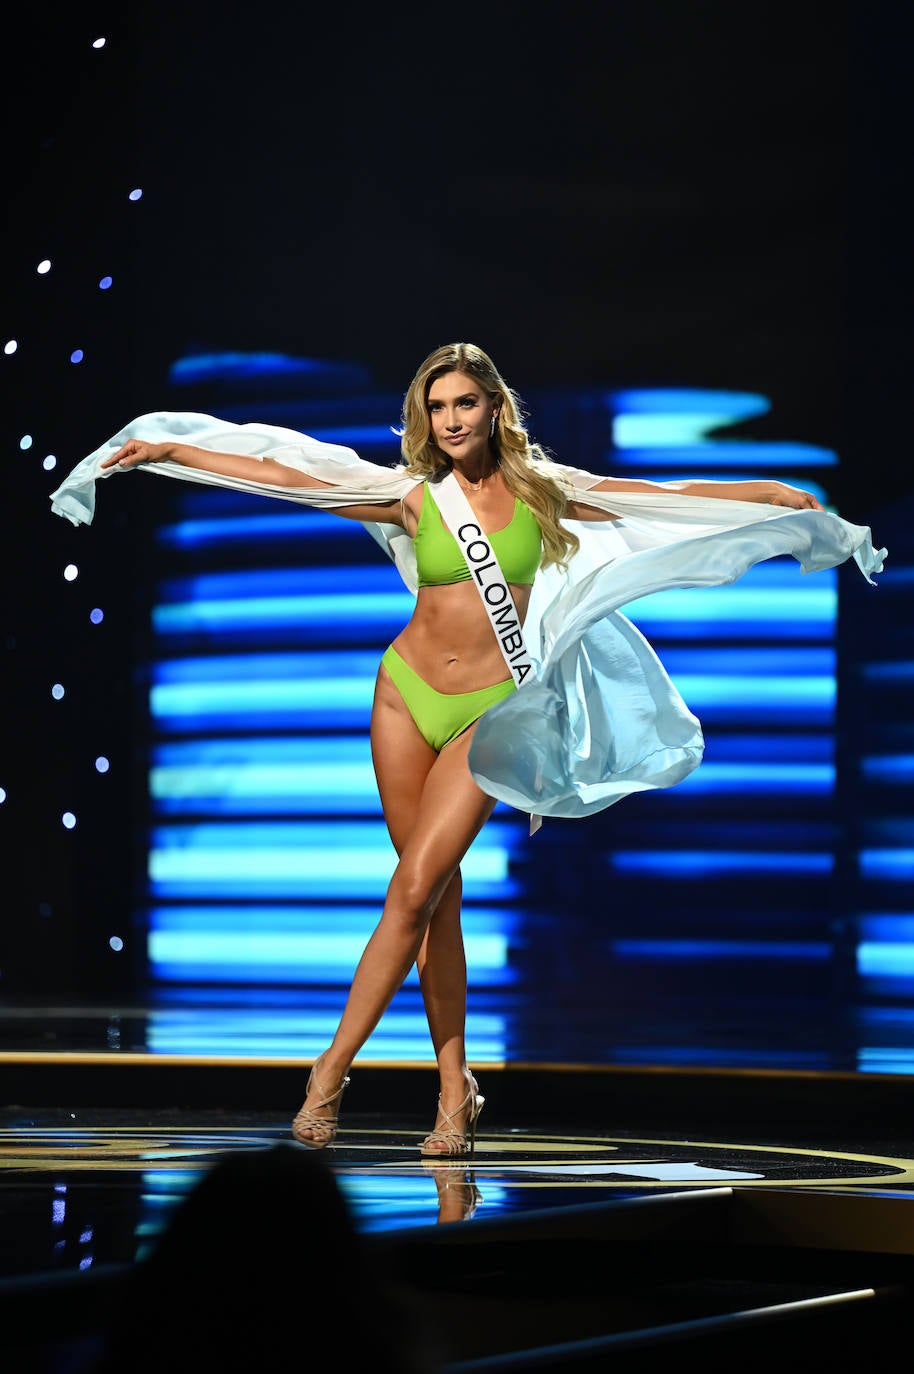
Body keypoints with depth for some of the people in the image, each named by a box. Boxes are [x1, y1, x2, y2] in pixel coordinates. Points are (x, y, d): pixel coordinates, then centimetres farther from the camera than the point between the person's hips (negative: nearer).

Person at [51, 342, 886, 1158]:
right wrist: (170, 450, 0)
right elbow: (285, 476, 1)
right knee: (435, 894, 4)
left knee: (417, 886, -13)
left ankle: (334, 1065, -7)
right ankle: (455, 1085, 11)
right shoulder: (414, 496, 0)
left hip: (487, 712, -2)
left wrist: (769, 493, 6)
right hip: (407, 694, 2)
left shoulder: (540, 491, 0)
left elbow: (665, 499, 7)